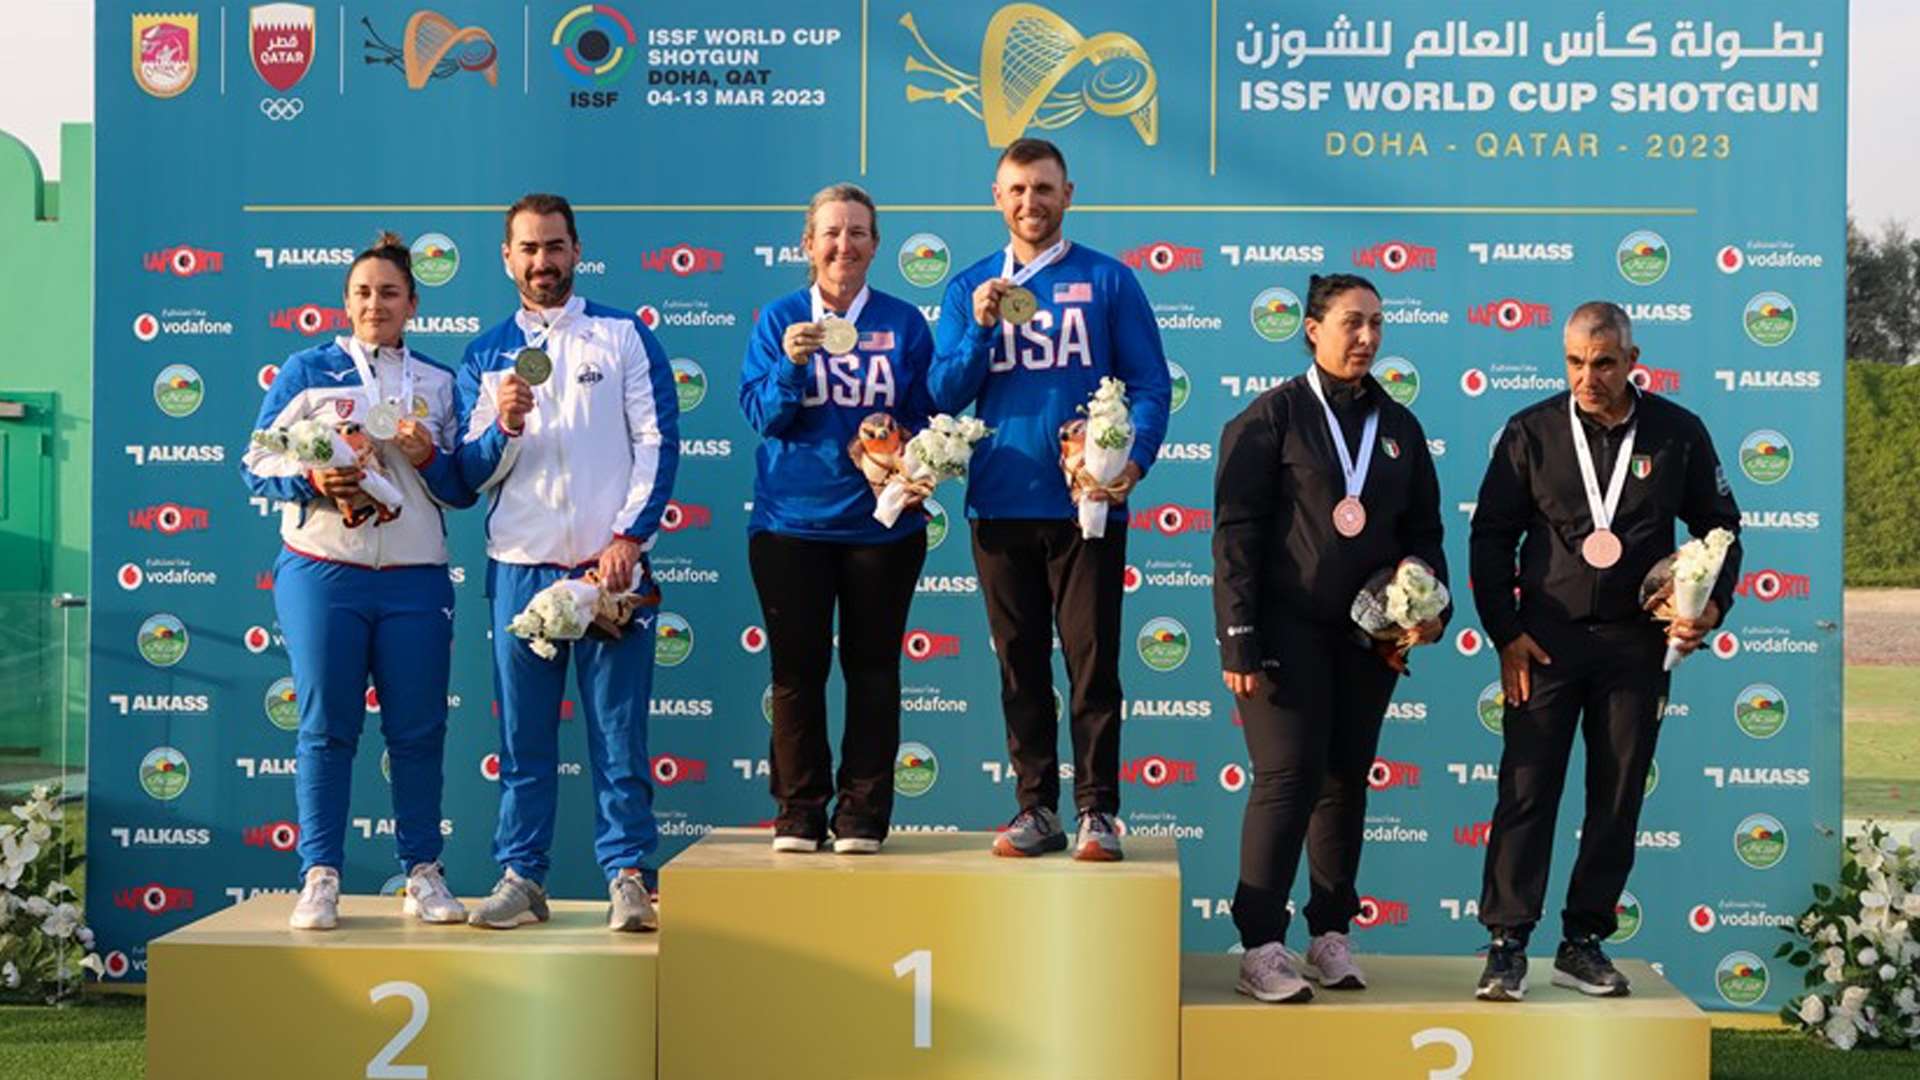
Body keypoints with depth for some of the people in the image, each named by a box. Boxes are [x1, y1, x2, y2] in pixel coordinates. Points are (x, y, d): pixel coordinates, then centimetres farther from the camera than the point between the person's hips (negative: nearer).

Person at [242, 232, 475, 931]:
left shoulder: (438, 384, 13)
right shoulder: (307, 370, 9)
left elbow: (464, 489, 12)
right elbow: (258, 463, 5)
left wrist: (428, 457, -7)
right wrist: (312, 480, -14)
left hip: (415, 579, 2)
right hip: (321, 572, -1)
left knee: (419, 730, 2)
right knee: (325, 727, -1)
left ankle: (422, 873, 12)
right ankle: (320, 878, 6)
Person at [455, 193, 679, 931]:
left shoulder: (623, 336, 7)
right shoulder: (487, 353, 13)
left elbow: (659, 444, 1)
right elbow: (472, 473, 9)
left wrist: (628, 539, -8)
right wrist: (503, 428, -12)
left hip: (610, 564, -2)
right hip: (520, 567, 2)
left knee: (619, 734, -2)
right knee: (523, 738, 6)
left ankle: (627, 877, 2)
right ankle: (521, 877, 12)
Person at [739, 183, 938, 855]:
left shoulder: (903, 322, 5)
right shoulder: (780, 320, 5)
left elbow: (926, 418, 7)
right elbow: (762, 415, -2)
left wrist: (909, 464, -13)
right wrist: (791, 364, -19)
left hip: (880, 519, 0)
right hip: (792, 519, 0)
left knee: (872, 666, 4)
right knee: (797, 668, 3)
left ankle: (863, 815, 11)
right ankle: (799, 814, 12)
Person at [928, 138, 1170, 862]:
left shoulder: (1107, 280, 3)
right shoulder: (970, 288, 10)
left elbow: (1151, 385, 1)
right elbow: (944, 396, 5)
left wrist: (1134, 459, -15)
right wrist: (980, 329, -10)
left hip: (1086, 503, -2)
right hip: (1000, 504, 2)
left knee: (1092, 660, -1)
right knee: (1020, 663, 8)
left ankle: (1098, 810, 6)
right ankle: (1036, 808, 17)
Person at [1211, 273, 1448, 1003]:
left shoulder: (1398, 427, 13)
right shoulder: (1272, 417, -2)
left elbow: (1423, 530, 17)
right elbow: (1236, 532, -7)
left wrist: (1432, 606, -1)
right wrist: (1239, 642, -13)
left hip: (1367, 634, 5)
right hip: (1288, 629, -5)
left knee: (1347, 781, 9)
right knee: (1289, 777, -9)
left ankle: (1331, 934, 18)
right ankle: (1260, 948, -4)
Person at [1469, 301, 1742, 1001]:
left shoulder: (1678, 433, 2)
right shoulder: (1532, 432, 1)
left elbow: (1720, 525, 12)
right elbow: (1491, 535, 3)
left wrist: (1712, 606, -3)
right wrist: (1505, 632, -3)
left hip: (1636, 644, 1)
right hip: (1546, 640, -1)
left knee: (1618, 799, 6)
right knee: (1526, 792, -4)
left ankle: (1584, 944, 16)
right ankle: (1507, 944, 0)